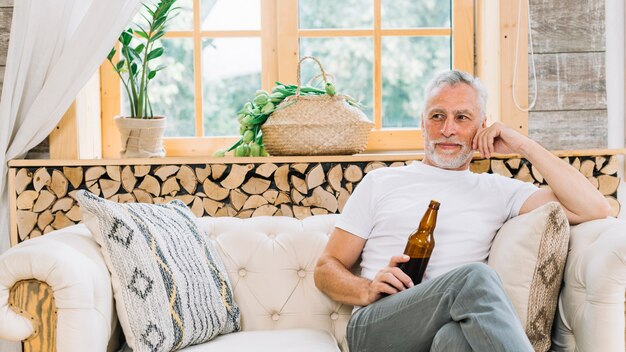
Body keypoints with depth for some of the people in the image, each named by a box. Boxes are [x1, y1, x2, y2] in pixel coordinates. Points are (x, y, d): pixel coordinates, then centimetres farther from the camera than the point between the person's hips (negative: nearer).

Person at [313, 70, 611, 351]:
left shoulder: (497, 190, 21)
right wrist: (368, 291, -6)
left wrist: (524, 145, 10)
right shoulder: (381, 182, 20)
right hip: (376, 327, 1)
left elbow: (594, 209, 9)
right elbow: (327, 269, 17)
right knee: (475, 277, -32)